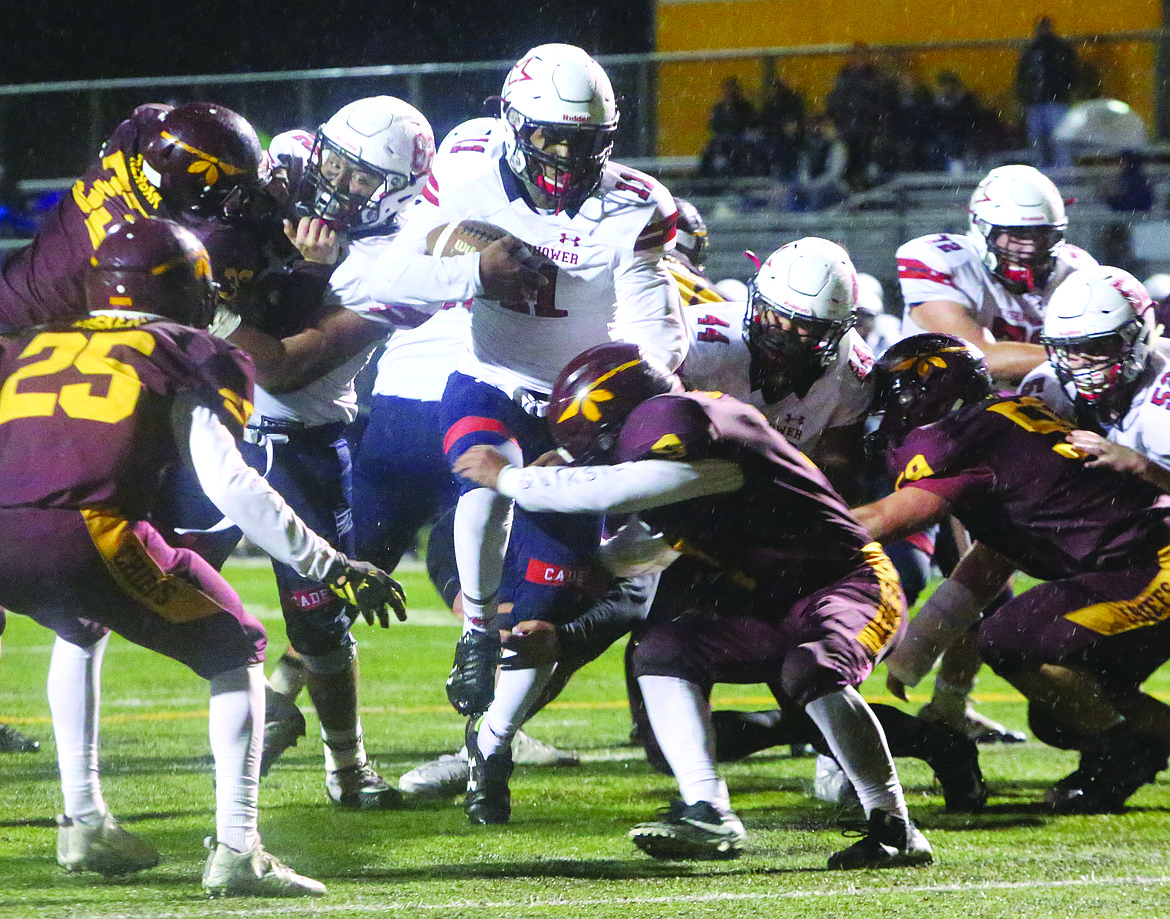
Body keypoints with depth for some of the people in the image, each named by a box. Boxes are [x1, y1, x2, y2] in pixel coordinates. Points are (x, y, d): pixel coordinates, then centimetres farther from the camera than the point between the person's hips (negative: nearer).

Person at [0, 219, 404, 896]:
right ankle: (236, 852, 5)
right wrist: (330, 564, 9)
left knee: (80, 630, 38)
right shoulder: (192, 356, 20)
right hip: (87, 534, -4)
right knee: (237, 653, 18)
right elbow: (226, 482, 5)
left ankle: (84, 823, 34)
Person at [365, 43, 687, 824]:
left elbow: (657, 337, -18)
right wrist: (474, 270, -33)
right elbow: (392, 282, -15)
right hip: (488, 386, -1)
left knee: (552, 600, -1)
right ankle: (478, 629, -16)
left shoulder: (628, 211, -16)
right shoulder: (467, 177, -13)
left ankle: (491, 744, 20)